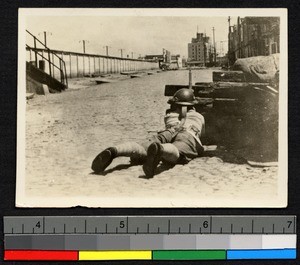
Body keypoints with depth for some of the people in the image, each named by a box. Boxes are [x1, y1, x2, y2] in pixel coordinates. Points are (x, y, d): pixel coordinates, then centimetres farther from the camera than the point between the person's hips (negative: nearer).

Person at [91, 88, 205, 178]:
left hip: (167, 133, 2)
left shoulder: (169, 115, 39)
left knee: (141, 151, -19)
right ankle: (158, 150, -71)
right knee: (172, 153, -35)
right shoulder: (200, 117, 40)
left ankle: (114, 151, -50)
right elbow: (201, 135, 57)